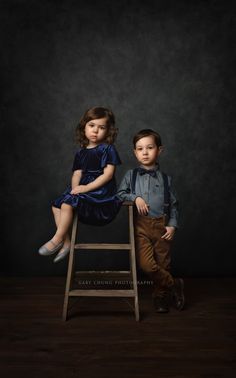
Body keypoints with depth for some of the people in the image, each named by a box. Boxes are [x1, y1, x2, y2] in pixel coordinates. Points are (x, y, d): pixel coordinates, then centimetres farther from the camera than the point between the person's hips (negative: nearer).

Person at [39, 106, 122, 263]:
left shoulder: (108, 149, -6)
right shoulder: (81, 153, 15)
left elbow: (108, 174, -14)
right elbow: (77, 174, 10)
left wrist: (86, 188, -17)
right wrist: (75, 188, -13)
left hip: (102, 192, -8)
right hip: (83, 190, 8)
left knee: (68, 202, -23)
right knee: (56, 205, -2)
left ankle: (57, 239, -6)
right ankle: (66, 241, 2)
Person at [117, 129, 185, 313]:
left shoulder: (165, 178, 8)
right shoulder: (131, 175, 8)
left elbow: (174, 204, 11)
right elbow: (120, 194, 7)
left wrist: (172, 225, -1)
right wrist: (135, 197, -10)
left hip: (162, 225, 1)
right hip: (141, 225, -1)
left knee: (163, 264, 6)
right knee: (146, 263, -14)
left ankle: (161, 296, 31)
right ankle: (175, 285, 9)